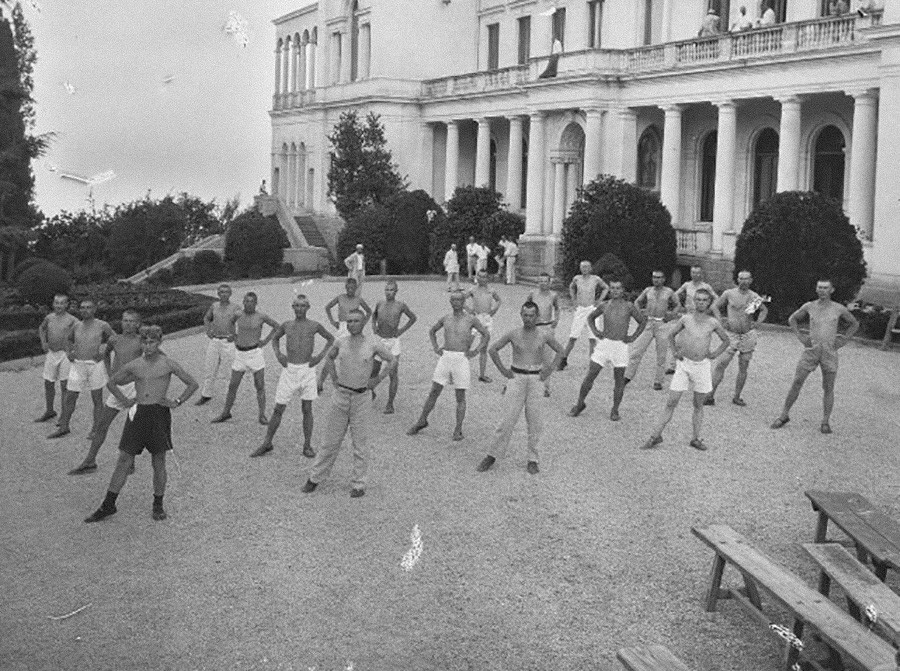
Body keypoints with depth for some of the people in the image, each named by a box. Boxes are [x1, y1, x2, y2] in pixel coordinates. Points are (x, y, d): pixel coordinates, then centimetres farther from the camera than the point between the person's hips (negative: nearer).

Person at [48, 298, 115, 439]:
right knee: (69, 397, 6)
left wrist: (104, 352, -7)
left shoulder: (102, 326, -2)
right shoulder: (76, 327, 9)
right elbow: (69, 340, 27)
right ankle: (63, 427, 18)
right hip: (77, 365, 4)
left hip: (95, 365, -4)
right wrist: (69, 351, 9)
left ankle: (96, 430, 11)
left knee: (97, 399, 3)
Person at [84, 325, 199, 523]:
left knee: (159, 462, 4)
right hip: (137, 413, 2)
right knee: (124, 461, 3)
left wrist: (177, 402, -2)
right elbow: (112, 383, 21)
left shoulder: (168, 364, 0)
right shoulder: (133, 366, 7)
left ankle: (158, 505, 17)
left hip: (159, 412, -2)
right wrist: (124, 400, 8)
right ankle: (108, 505, 9)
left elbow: (193, 384, 5)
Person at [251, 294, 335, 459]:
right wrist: (277, 354, 7)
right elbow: (275, 337, 24)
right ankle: (267, 443, 13)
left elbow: (331, 339, 13)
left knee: (307, 409, 2)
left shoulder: (314, 326, -1)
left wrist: (321, 355, 0)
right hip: (289, 370, 2)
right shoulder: (286, 326, 5)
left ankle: (307, 446, 11)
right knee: (278, 409, 4)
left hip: (307, 370, -1)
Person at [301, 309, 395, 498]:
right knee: (330, 440, 8)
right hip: (341, 396, 2)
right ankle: (315, 478, 18)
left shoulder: (373, 344, -6)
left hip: (361, 398, -2)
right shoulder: (341, 343, 2)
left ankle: (358, 485, 10)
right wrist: (334, 378, 11)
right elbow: (329, 358, 22)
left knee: (360, 444, 2)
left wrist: (377, 380, 3)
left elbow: (391, 360, 8)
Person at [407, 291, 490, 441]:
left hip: (461, 360, -3)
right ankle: (421, 421, 19)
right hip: (445, 358, 3)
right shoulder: (445, 318, 9)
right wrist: (435, 347, 10)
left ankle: (458, 430, 9)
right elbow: (432, 331, 25)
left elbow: (486, 335, 7)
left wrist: (476, 351, -3)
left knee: (460, 397, 2)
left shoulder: (471, 319, 0)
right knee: (434, 392, 5)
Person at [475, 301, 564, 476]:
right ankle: (492, 456, 2)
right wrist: (503, 370, 1)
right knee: (508, 418, -6)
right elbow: (493, 349, 7)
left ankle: (532, 460, 11)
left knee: (535, 421, 0)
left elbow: (560, 351, 15)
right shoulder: (513, 334, -2)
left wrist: (550, 369, 4)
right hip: (516, 379, -1)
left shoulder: (544, 335, 0)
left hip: (535, 380, 1)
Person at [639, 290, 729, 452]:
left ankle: (696, 438, 16)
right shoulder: (686, 319, 0)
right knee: (671, 402, -2)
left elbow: (725, 340, 16)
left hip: (702, 366, 1)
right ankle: (656, 435, 2)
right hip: (684, 364, -1)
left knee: (698, 405, 8)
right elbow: (671, 334, 16)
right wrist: (676, 351, 6)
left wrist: (715, 354, 3)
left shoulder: (713, 323, 1)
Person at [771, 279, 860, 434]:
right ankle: (784, 415, 8)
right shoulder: (809, 306, 2)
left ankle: (825, 423, 10)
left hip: (830, 352, 0)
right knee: (796, 383, -3)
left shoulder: (839, 309, 1)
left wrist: (844, 340, 4)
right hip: (811, 350, 0)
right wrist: (800, 336, 3)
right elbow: (792, 319, 17)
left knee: (828, 388, 2)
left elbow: (854, 323, 16)